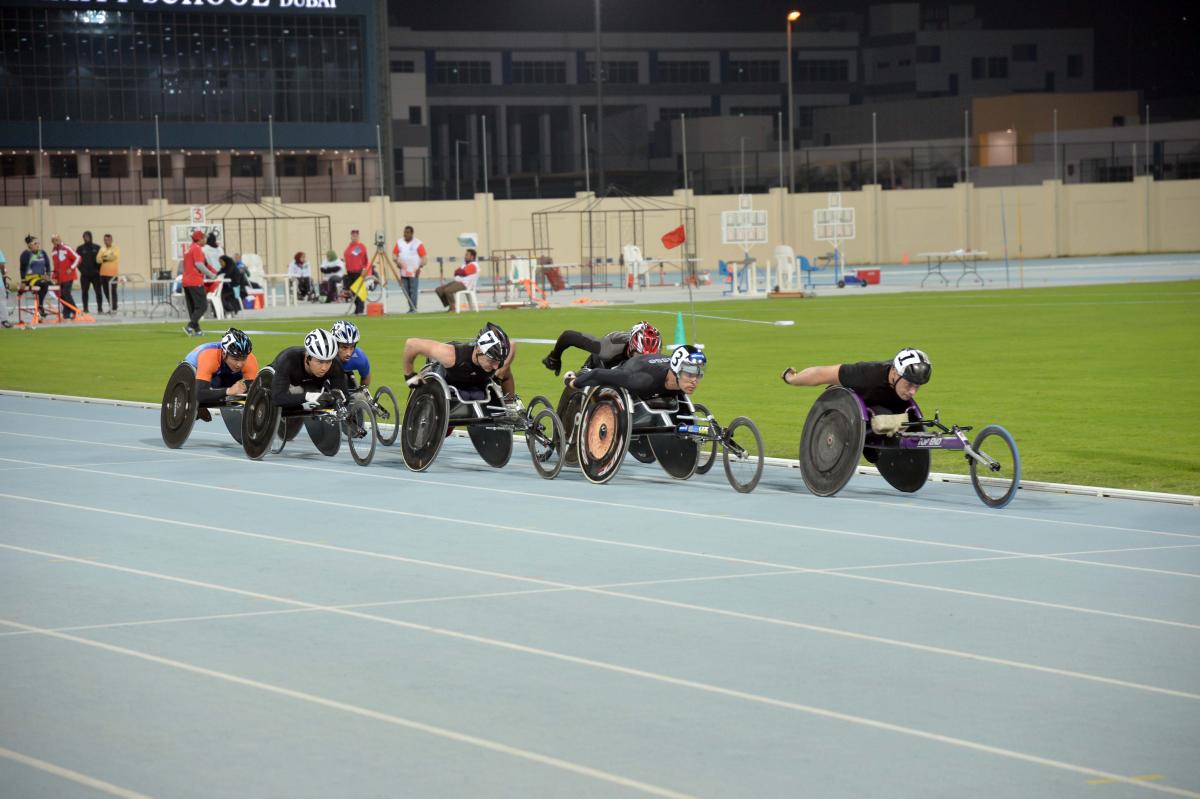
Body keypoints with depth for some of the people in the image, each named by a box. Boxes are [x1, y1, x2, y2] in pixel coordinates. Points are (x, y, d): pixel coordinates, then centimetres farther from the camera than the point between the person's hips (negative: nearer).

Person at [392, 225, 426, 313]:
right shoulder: (399, 243, 10)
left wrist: (420, 267, -15)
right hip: (403, 272, 4)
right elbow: (394, 254, 11)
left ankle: (413, 308, -10)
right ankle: (411, 307, 11)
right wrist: (396, 261, -9)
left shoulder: (418, 244, -1)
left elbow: (423, 257, -3)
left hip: (414, 272, -4)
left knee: (413, 290, -10)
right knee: (406, 291, 4)